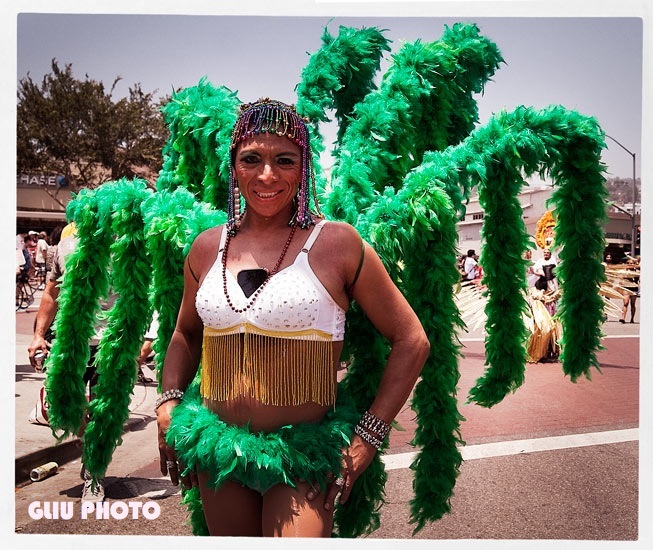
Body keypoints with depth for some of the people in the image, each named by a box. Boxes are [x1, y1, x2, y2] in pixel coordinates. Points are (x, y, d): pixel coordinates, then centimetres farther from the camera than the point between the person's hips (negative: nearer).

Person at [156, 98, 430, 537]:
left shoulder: (337, 244, -10)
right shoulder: (207, 248, 3)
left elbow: (411, 341, -5)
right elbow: (185, 334, 19)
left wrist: (368, 438, -9)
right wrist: (168, 404, 3)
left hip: (303, 454, -4)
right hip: (217, 449, 4)